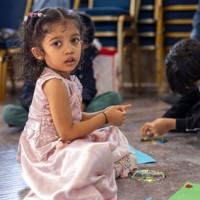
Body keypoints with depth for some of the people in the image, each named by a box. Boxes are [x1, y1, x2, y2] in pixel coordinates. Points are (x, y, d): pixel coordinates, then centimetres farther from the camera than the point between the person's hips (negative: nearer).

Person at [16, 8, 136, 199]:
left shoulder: (69, 79, 4)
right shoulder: (54, 83, -26)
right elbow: (67, 132, -26)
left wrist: (105, 112, -1)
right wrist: (105, 118, -16)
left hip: (61, 144, 10)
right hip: (47, 150, -10)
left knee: (113, 135, 19)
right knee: (94, 155, -33)